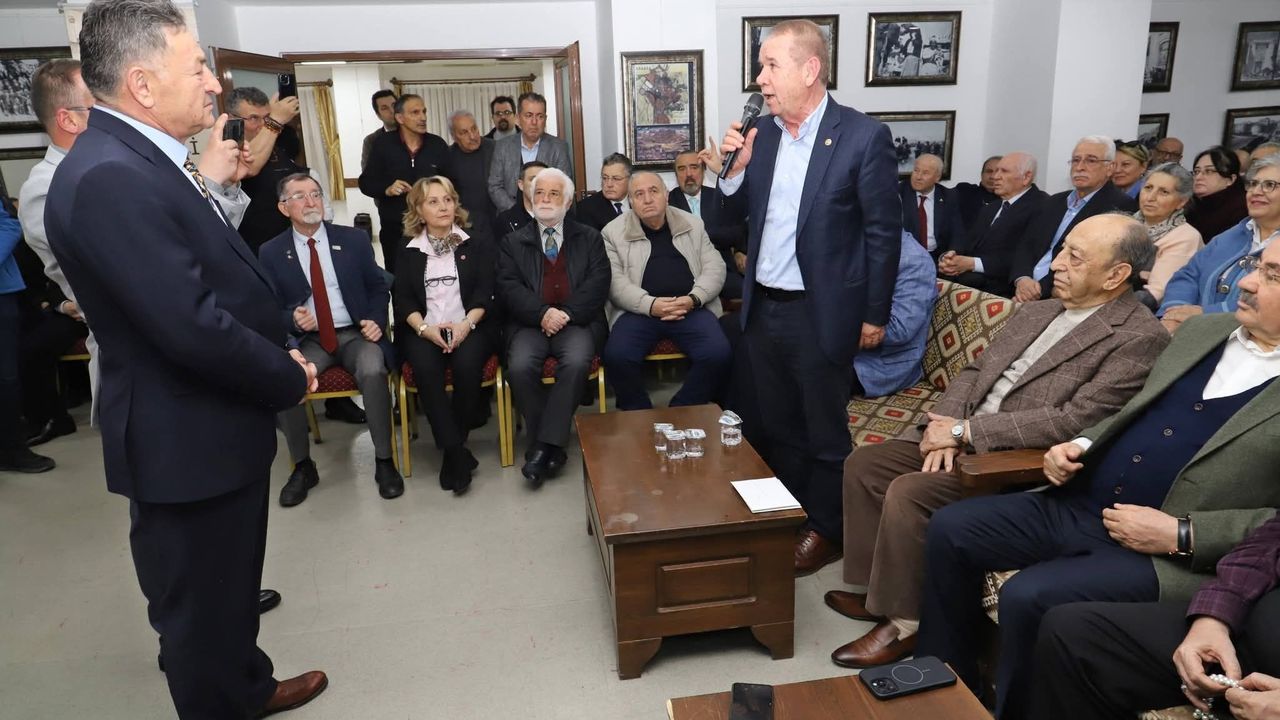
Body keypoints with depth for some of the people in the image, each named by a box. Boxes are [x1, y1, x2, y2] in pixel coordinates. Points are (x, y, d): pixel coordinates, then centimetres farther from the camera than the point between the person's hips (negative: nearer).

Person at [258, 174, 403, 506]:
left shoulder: (354, 239, 6)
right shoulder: (271, 252, 4)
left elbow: (378, 287, 10)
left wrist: (376, 321, -9)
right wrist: (293, 319, -18)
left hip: (356, 333, -1)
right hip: (308, 339, 1)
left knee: (373, 371, -33)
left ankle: (384, 460, -15)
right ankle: (303, 466, -5)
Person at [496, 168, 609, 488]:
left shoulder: (589, 239, 16)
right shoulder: (513, 242, 17)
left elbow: (597, 285, 2)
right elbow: (509, 287, 2)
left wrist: (566, 313, -14)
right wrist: (543, 313, -16)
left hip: (577, 322, 0)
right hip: (530, 323, 1)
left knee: (576, 362, -32)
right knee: (520, 366, -29)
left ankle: (543, 447, -24)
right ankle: (552, 449, -16)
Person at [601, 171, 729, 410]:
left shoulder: (693, 224, 16)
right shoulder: (614, 231, 9)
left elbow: (715, 267, 10)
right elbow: (615, 281, -1)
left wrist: (693, 299, -10)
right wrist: (650, 305, -17)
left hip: (690, 308, 2)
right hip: (639, 310, -1)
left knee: (718, 353, -25)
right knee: (617, 356, -29)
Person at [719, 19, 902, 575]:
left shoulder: (863, 137, -11)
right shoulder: (762, 134, 5)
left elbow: (884, 231, -8)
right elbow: (736, 214, 11)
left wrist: (875, 315, -7)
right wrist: (736, 167, -8)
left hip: (820, 314, -5)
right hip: (762, 308, 6)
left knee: (825, 433, 10)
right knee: (777, 427, 18)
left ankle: (824, 531, 30)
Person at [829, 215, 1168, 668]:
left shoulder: (1140, 338, -11)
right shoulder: (1037, 312, 14)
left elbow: (1075, 420, -21)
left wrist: (965, 430, -19)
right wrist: (947, 423, -7)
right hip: (963, 439, 9)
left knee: (908, 493, -26)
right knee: (863, 463, -2)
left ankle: (903, 623, -6)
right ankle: (874, 589, 11)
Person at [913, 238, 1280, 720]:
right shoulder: (1203, 329, 13)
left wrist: (1182, 535, -19)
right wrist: (1081, 445, 5)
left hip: (1170, 555, -7)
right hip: (1079, 506, 8)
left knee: (1028, 597, -28)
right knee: (949, 530, -2)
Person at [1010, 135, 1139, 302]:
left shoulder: (1120, 207, -4)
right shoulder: (1055, 201, 20)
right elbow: (1026, 245, 14)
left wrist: (1042, 289, -18)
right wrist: (1022, 279, -6)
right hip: (1027, 289, 6)